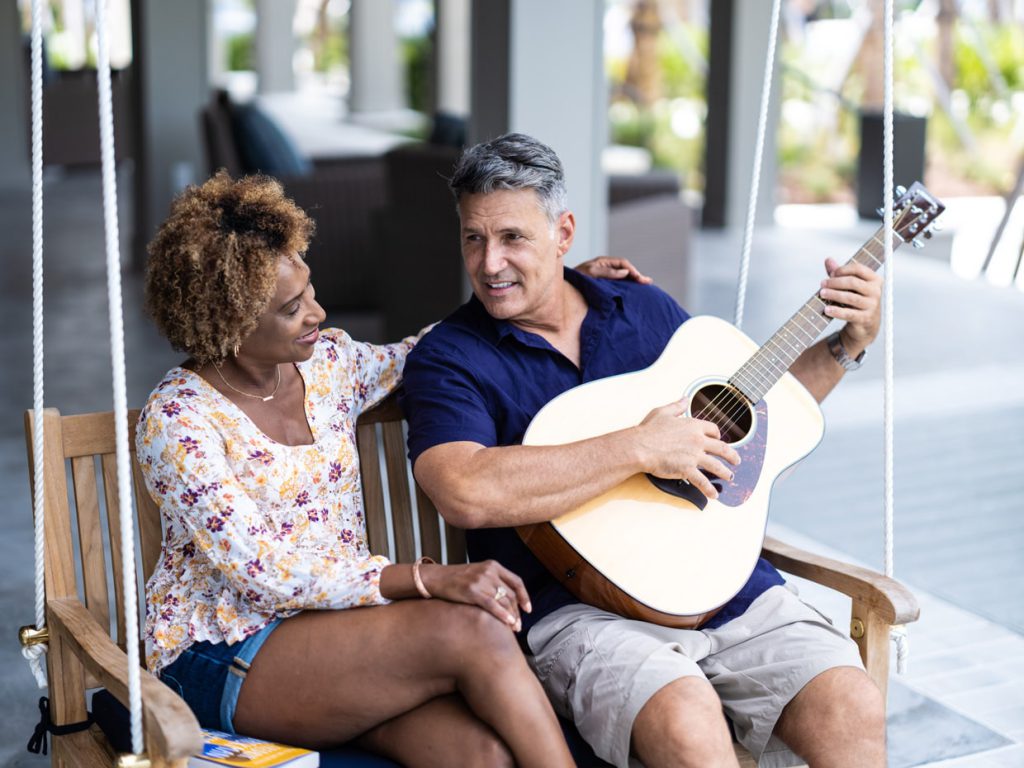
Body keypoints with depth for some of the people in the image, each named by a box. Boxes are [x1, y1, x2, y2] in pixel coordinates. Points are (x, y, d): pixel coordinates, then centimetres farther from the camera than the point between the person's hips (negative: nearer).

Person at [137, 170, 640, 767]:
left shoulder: (326, 363, 6)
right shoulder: (177, 421, -13)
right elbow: (268, 575, -20)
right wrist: (427, 579, -28)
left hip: (337, 620, 5)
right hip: (226, 659, -5)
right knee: (470, 630, -28)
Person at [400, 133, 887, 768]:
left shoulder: (647, 310, 15)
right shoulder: (448, 359, -1)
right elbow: (467, 493, -22)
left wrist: (849, 342, 14)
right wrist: (642, 448, -19)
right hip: (576, 606, -4)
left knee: (853, 709, -18)